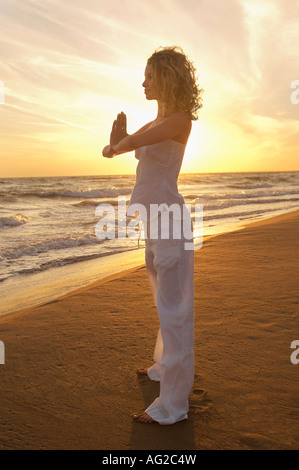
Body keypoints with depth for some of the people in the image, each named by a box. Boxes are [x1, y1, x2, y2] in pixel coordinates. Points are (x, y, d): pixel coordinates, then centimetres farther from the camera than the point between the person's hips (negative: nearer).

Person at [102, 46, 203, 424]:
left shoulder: (180, 119, -10)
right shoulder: (155, 124, 17)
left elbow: (128, 144, -18)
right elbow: (118, 145, 18)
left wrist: (113, 148, 4)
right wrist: (119, 132, -3)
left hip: (168, 220, -10)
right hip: (154, 220, 10)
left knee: (174, 308, -4)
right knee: (165, 302, 21)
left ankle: (173, 404, 6)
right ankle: (165, 366, 40)